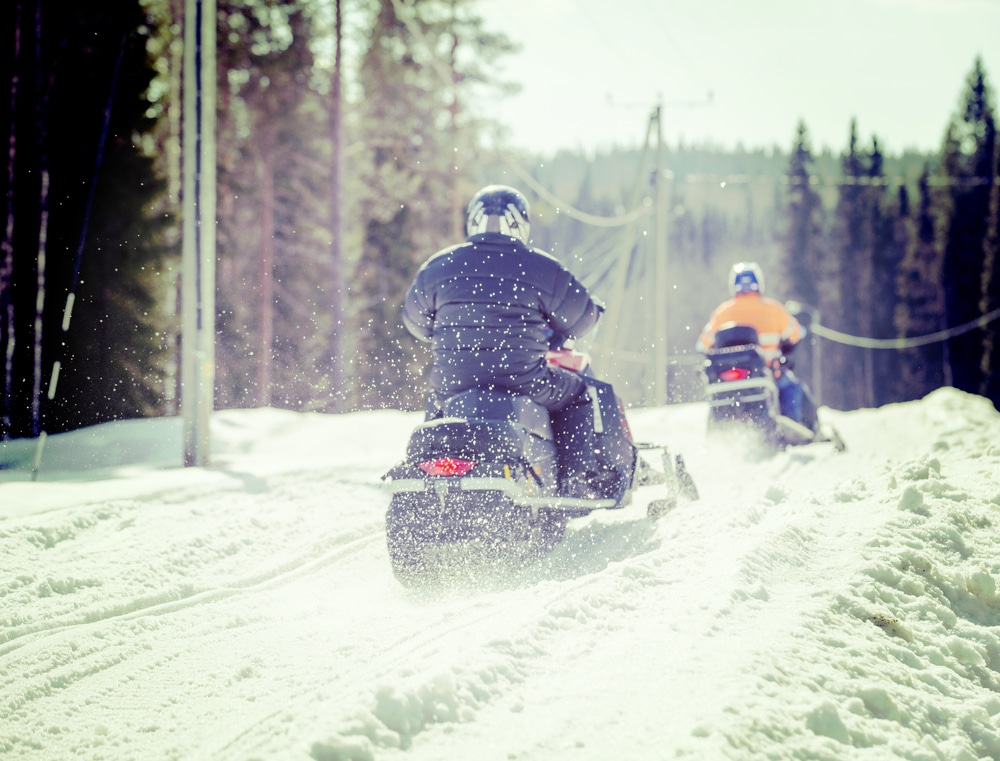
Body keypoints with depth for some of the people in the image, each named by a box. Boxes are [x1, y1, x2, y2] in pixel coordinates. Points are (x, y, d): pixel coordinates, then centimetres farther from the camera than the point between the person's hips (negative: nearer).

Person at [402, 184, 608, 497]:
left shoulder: (437, 267, 4)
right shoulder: (541, 267, -3)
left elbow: (414, 320, 17)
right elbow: (582, 316, 6)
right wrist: (556, 336, 29)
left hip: (453, 382, 3)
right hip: (523, 382, -3)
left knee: (438, 391, 38)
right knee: (576, 395, 23)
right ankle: (574, 480, 13)